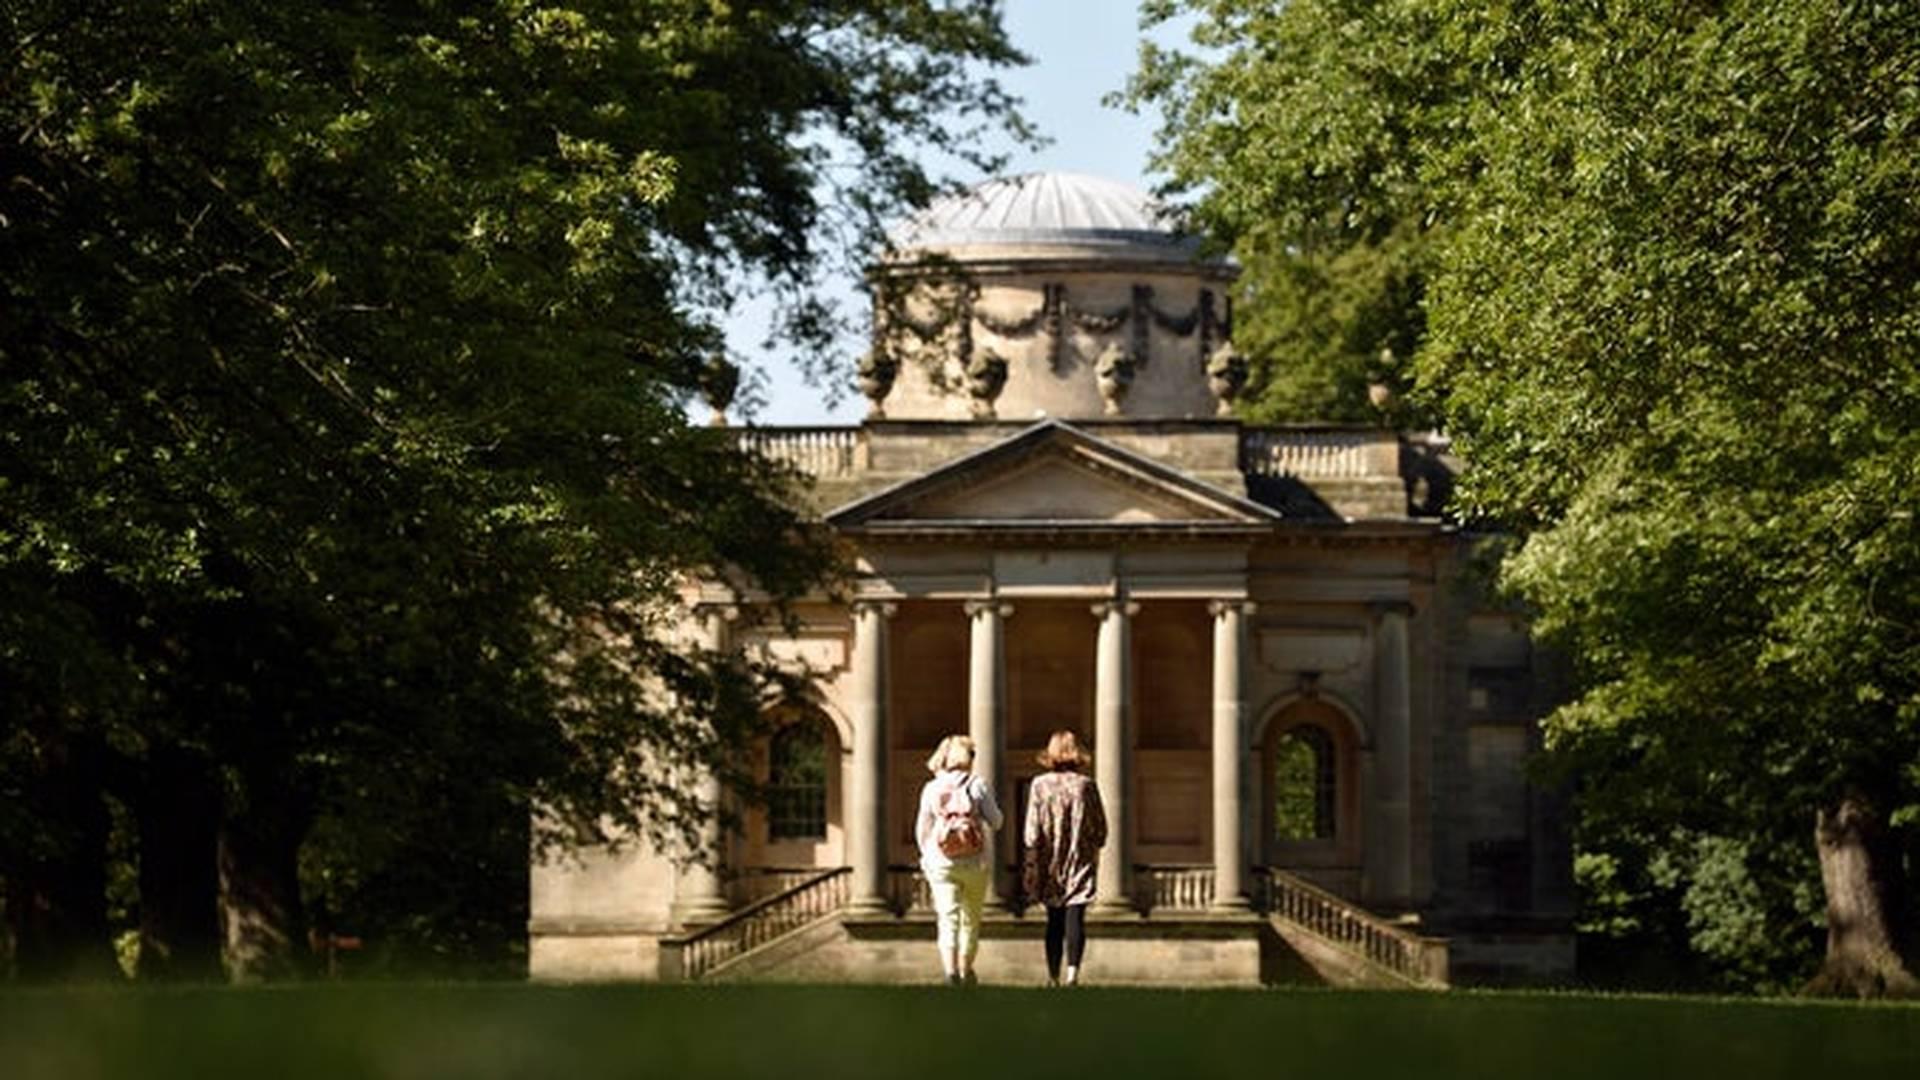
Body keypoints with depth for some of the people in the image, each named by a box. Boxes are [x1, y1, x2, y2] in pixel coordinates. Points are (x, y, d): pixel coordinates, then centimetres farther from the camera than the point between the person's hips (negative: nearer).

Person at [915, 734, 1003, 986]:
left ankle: (950, 967, -26)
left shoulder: (931, 789, 1)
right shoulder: (978, 785, -5)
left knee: (948, 917, -5)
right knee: (971, 918, 17)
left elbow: (922, 830, 5)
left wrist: (927, 857, 20)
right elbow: (995, 821, -3)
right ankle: (965, 970, 27)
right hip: (974, 862, 0)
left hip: (941, 862, 0)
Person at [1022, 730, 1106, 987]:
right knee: (1075, 919, -4)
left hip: (1050, 864, 1)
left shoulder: (1040, 785, -4)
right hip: (1081, 861, -1)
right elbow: (1101, 830, 1)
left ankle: (1053, 977, 15)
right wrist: (1093, 848, 20)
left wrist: (1029, 866, -1)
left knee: (1054, 920, 12)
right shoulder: (1086, 786, -3)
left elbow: (1032, 831, -6)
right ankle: (1073, 972, -20)